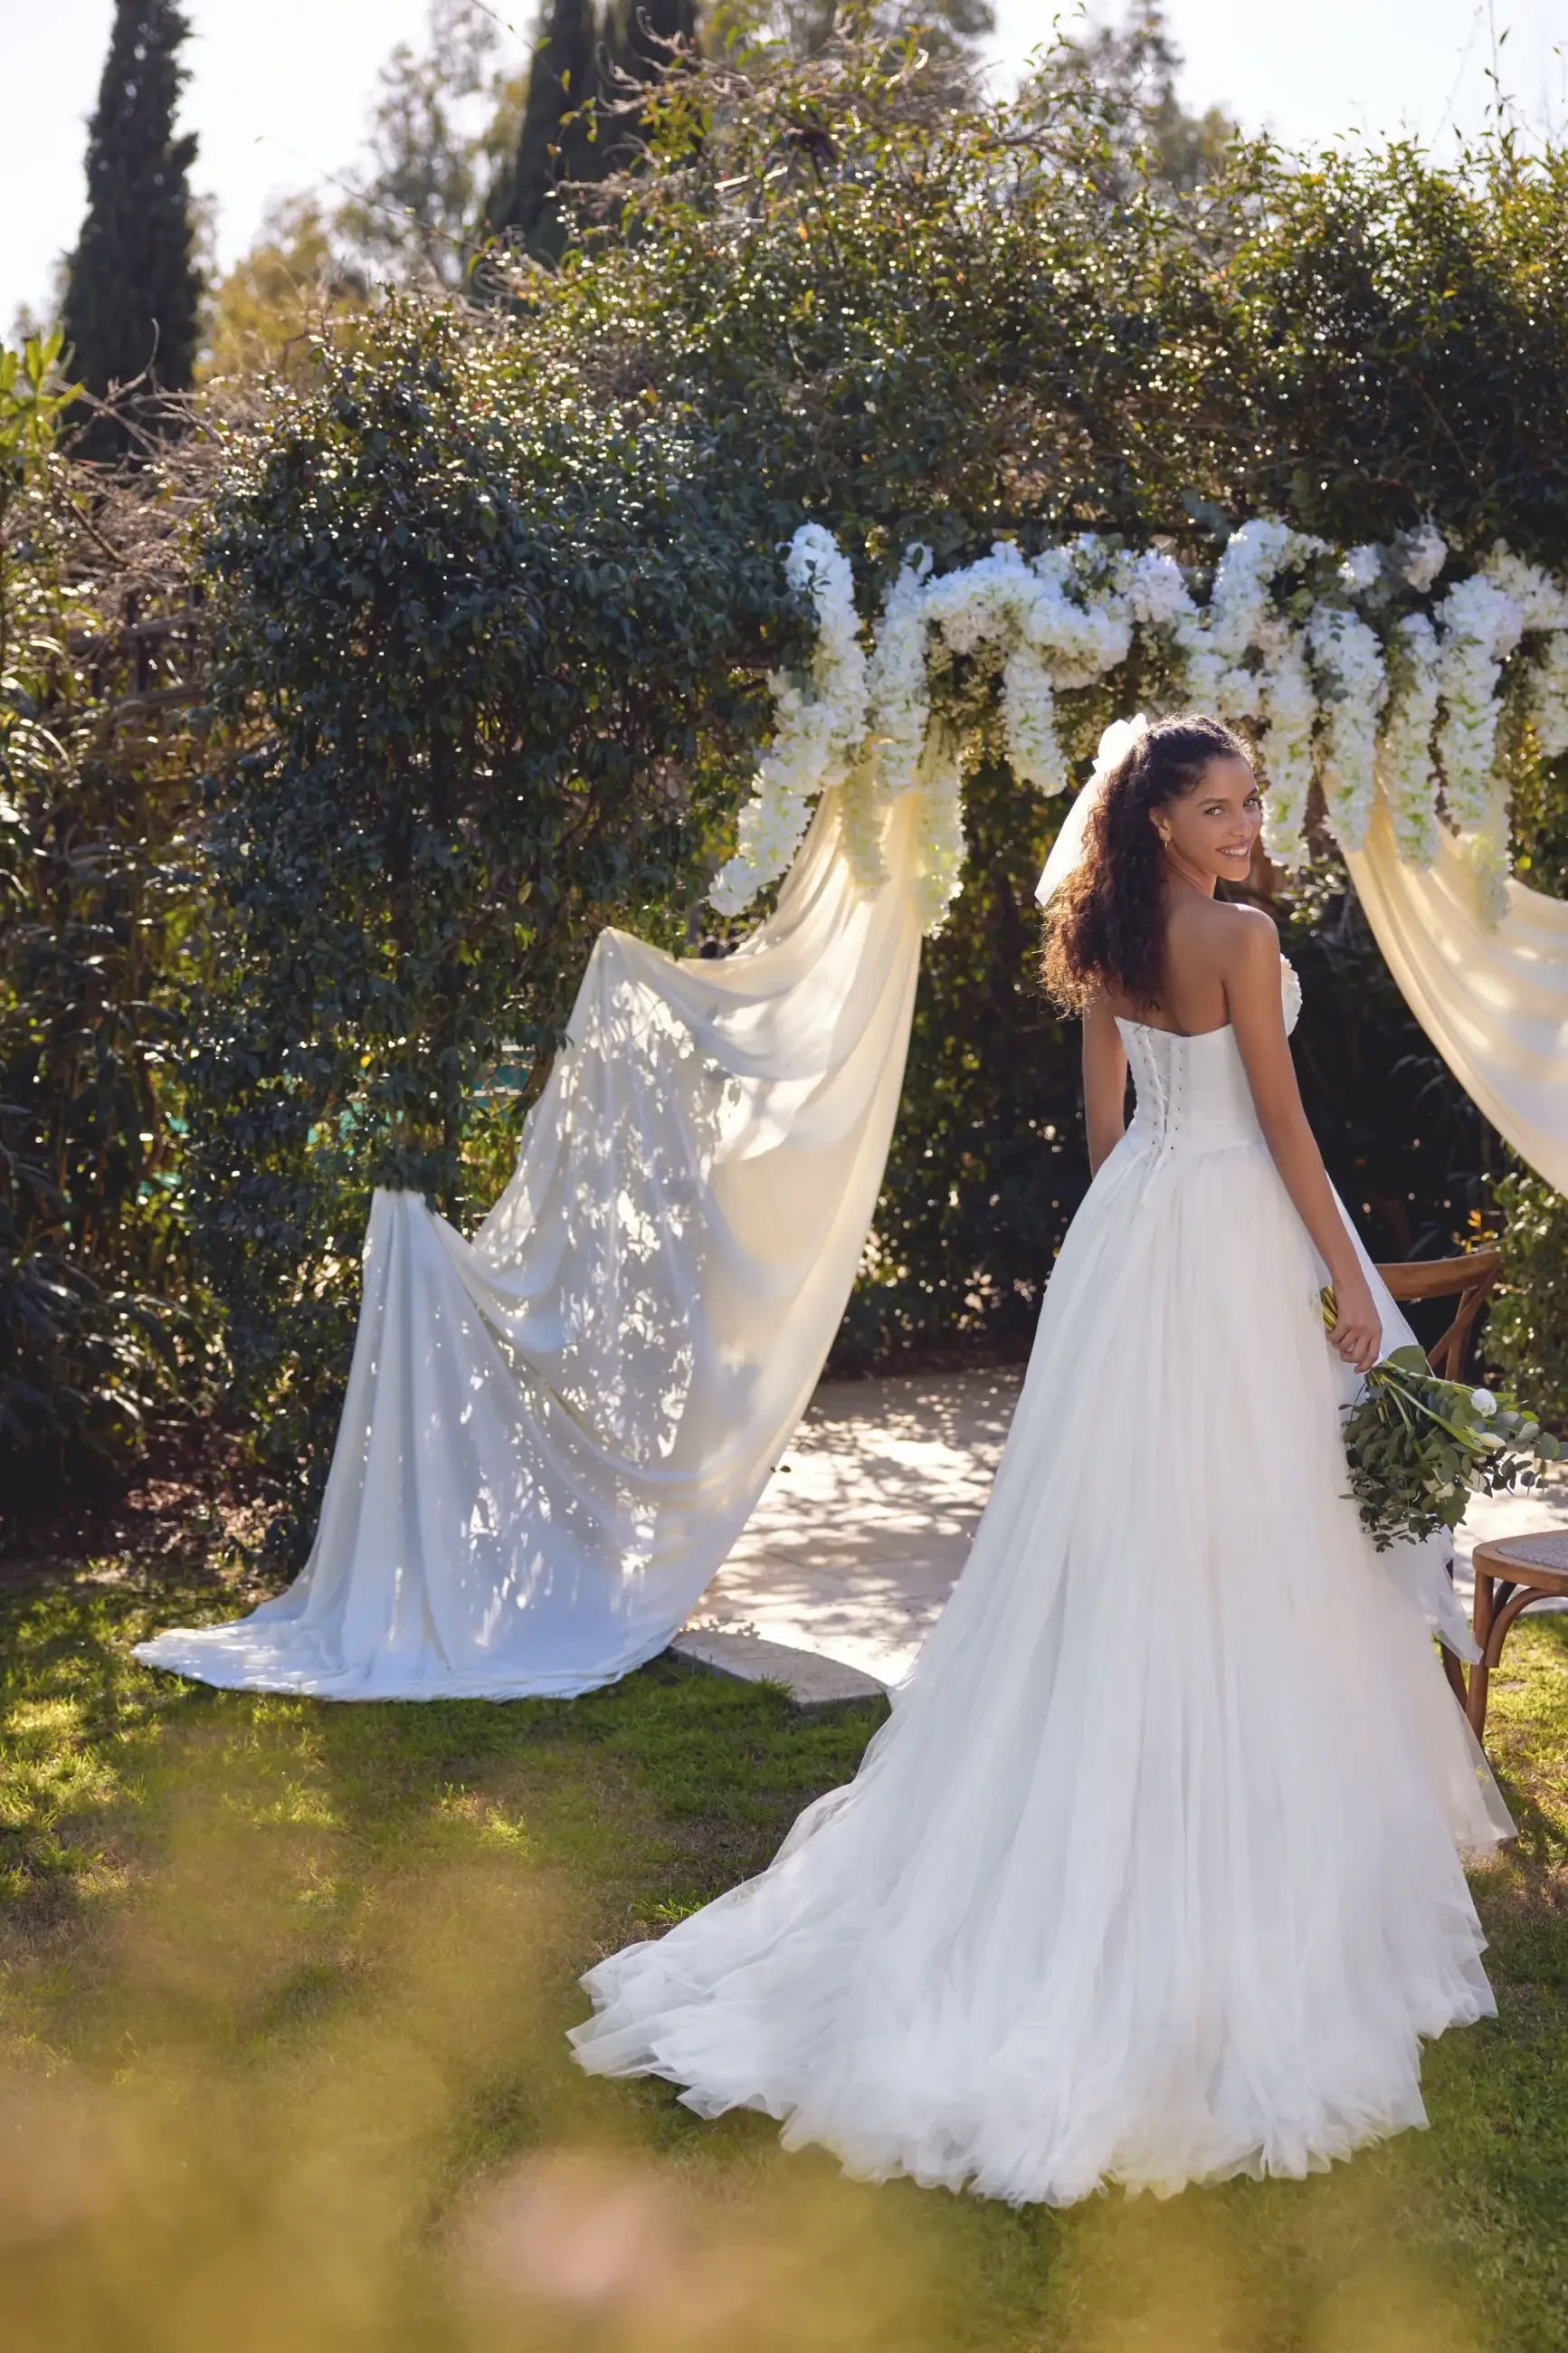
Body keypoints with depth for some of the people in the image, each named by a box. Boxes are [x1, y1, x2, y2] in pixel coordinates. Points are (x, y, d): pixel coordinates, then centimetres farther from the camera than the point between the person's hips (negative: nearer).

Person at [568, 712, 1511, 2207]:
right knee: (1248, 1534, 0)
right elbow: (1282, 1123, -12)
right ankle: (1255, 1835, 8)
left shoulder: (1107, 945, 8)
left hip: (1128, 1226, 8)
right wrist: (1351, 1280, -6)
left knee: (1111, 1531, 13)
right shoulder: (1242, 939, -14)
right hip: (1229, 1232, -7)